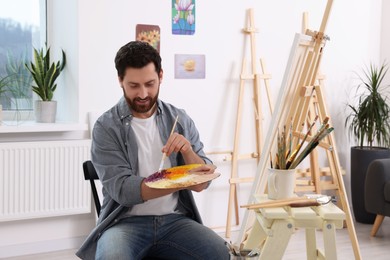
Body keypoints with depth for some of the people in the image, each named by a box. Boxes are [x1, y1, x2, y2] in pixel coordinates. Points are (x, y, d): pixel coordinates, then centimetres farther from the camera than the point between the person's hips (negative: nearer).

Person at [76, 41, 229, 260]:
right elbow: (122, 189, -15)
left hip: (175, 220, 3)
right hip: (127, 222, -2)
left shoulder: (180, 120, 6)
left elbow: (203, 182, 6)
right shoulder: (106, 127, -4)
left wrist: (187, 151, -14)